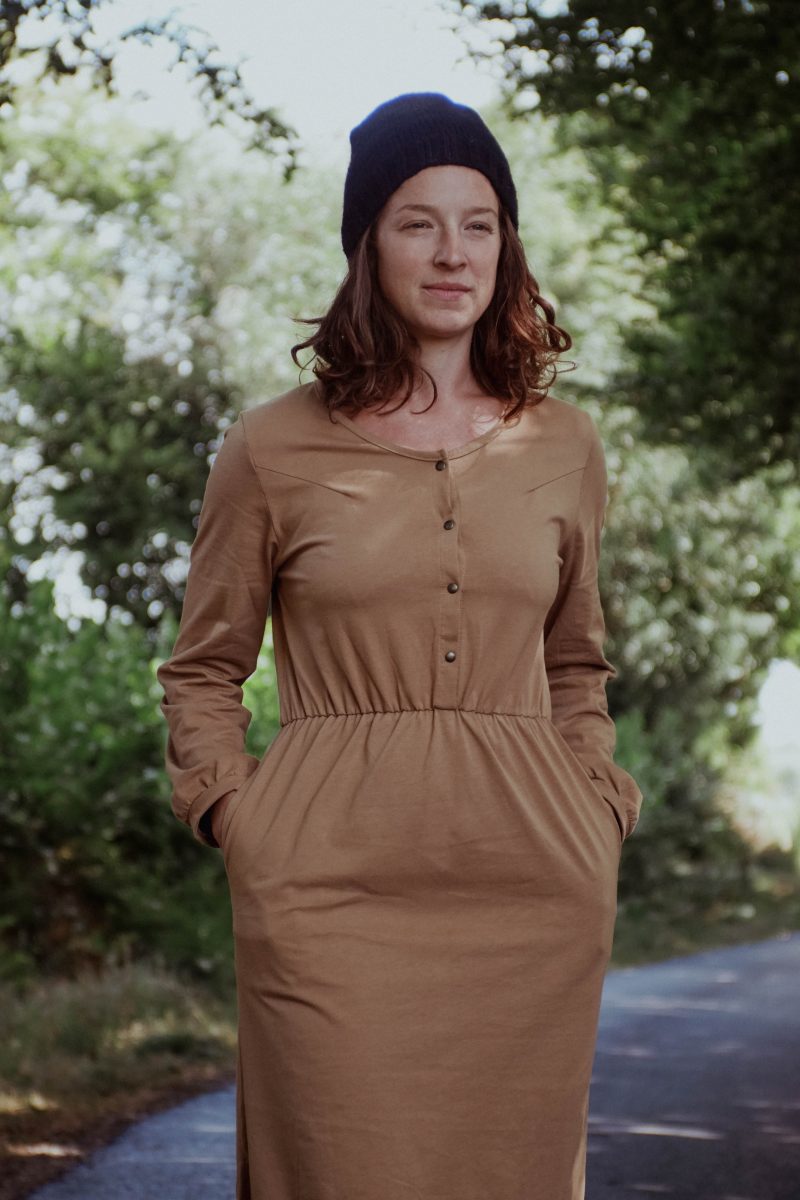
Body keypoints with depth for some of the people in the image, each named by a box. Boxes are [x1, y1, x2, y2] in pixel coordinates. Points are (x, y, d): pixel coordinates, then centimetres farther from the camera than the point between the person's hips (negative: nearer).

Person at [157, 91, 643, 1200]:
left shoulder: (564, 445, 12)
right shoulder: (274, 448, 4)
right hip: (333, 890, -2)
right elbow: (202, 672, 13)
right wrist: (241, 822, 0)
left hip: (531, 889, 3)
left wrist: (595, 814, 10)